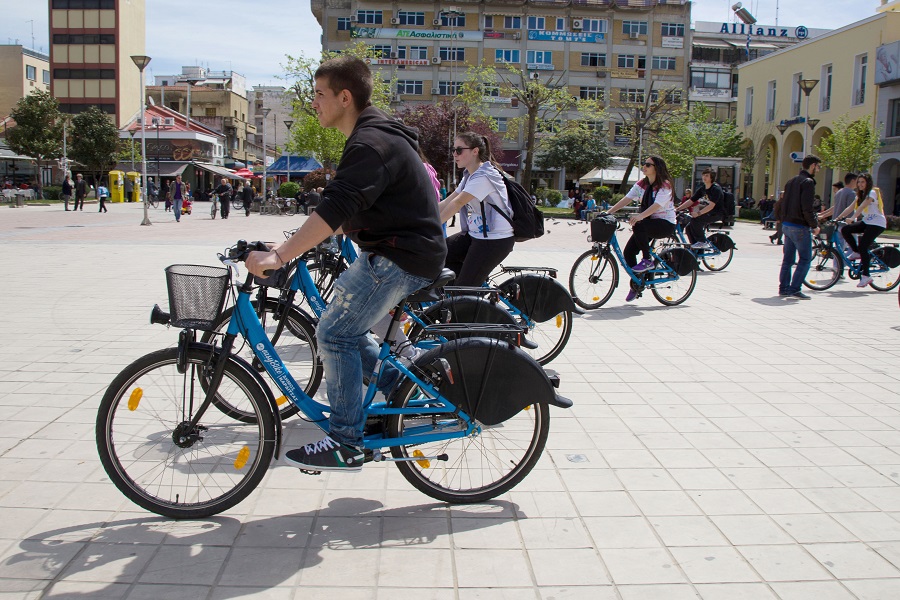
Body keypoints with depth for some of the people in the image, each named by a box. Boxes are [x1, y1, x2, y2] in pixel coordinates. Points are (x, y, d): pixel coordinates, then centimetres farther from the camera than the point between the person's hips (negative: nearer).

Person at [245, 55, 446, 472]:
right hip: (390, 251, 11)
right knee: (346, 330, 16)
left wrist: (278, 256, -34)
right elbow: (347, 212, 23)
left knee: (334, 335, -10)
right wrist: (295, 246, 22)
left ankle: (345, 444, -3)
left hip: (401, 258, -11)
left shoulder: (372, 144, -19)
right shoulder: (373, 136, 15)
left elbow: (335, 210, -31)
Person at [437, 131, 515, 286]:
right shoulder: (469, 175, 12)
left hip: (495, 240, -9)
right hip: (474, 235, 9)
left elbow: (457, 203, -28)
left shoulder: (484, 176, -18)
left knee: (464, 290, -8)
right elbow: (447, 202, 6)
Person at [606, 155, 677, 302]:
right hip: (648, 223, 7)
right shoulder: (642, 184, 6)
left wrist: (640, 216, -46)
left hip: (666, 224, -7)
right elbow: (626, 199, -3)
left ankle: (647, 260, -18)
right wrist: (608, 212, -17)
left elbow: (657, 205, -29)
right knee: (628, 251, -9)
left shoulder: (665, 185, -14)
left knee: (639, 226, -36)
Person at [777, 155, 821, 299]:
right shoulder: (808, 182, -13)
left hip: (787, 226, 9)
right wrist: (815, 225, -11)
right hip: (800, 227, -9)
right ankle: (794, 289, -8)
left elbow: (782, 203, 17)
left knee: (788, 259, 12)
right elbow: (807, 208, -20)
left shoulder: (792, 181, 15)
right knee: (805, 259, -3)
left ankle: (783, 288, 14)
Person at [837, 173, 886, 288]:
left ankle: (865, 276, -13)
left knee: (863, 247, -19)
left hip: (877, 224, -8)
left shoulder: (872, 193, -12)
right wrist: (837, 218, -5)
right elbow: (850, 208, 6)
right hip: (866, 222, 8)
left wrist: (852, 218, -40)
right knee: (845, 230, -13)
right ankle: (857, 253, 3)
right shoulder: (861, 195, 14)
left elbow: (862, 206, -28)